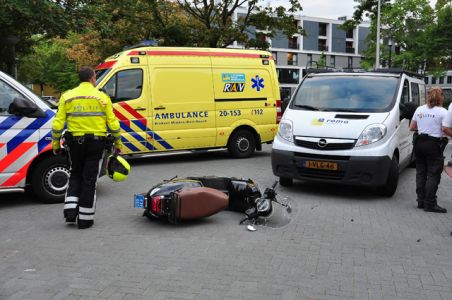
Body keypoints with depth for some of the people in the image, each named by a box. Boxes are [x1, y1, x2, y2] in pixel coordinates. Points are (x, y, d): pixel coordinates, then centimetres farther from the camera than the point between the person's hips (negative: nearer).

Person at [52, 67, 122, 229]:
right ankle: (85, 218, 11)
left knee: (75, 175, 21)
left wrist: (55, 144, 8)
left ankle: (70, 210, 11)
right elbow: (113, 123, -2)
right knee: (89, 179, 6)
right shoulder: (102, 97, -2)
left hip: (75, 142, 2)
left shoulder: (67, 97, 2)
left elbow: (58, 124, -1)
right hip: (96, 142, -1)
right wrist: (117, 143, 9)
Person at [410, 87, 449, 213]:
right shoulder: (443, 112, -9)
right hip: (434, 145, -6)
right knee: (433, 175, 0)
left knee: (421, 173, 13)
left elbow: (412, 127, 12)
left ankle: (421, 201, 17)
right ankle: (430, 204, 0)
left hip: (420, 142, 6)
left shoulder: (419, 109, 7)